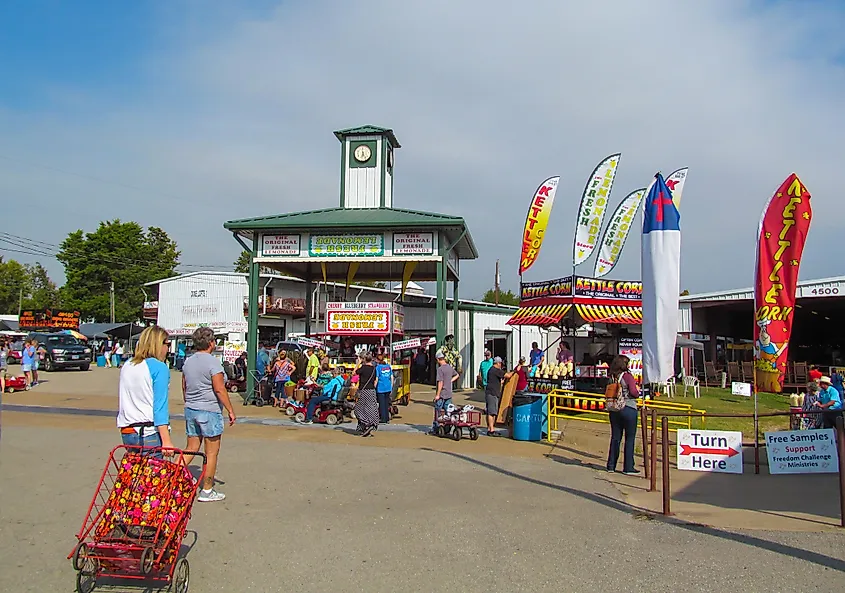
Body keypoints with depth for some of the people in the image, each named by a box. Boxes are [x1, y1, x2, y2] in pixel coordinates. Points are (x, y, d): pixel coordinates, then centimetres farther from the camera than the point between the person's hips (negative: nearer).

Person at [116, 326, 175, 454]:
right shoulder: (159, 367, -10)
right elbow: (160, 406, -16)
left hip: (126, 433, 7)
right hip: (150, 434, -7)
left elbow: (121, 402, 20)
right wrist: (166, 441, -17)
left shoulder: (126, 366, 13)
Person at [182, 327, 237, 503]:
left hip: (190, 410, 7)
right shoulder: (212, 361, -14)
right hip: (209, 411, -7)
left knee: (191, 449, 15)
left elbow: (184, 387, 16)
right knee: (212, 452, 3)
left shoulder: (188, 361, 9)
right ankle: (207, 491, 9)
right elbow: (219, 389, -18)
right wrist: (230, 410, -12)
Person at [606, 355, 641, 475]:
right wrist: (638, 392, 4)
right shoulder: (627, 376, -12)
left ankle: (611, 465, 16)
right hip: (628, 409, -5)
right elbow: (633, 392, -16)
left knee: (615, 437, 12)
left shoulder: (611, 377, 3)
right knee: (630, 438, 3)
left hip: (614, 410, 6)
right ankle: (628, 468, 5)